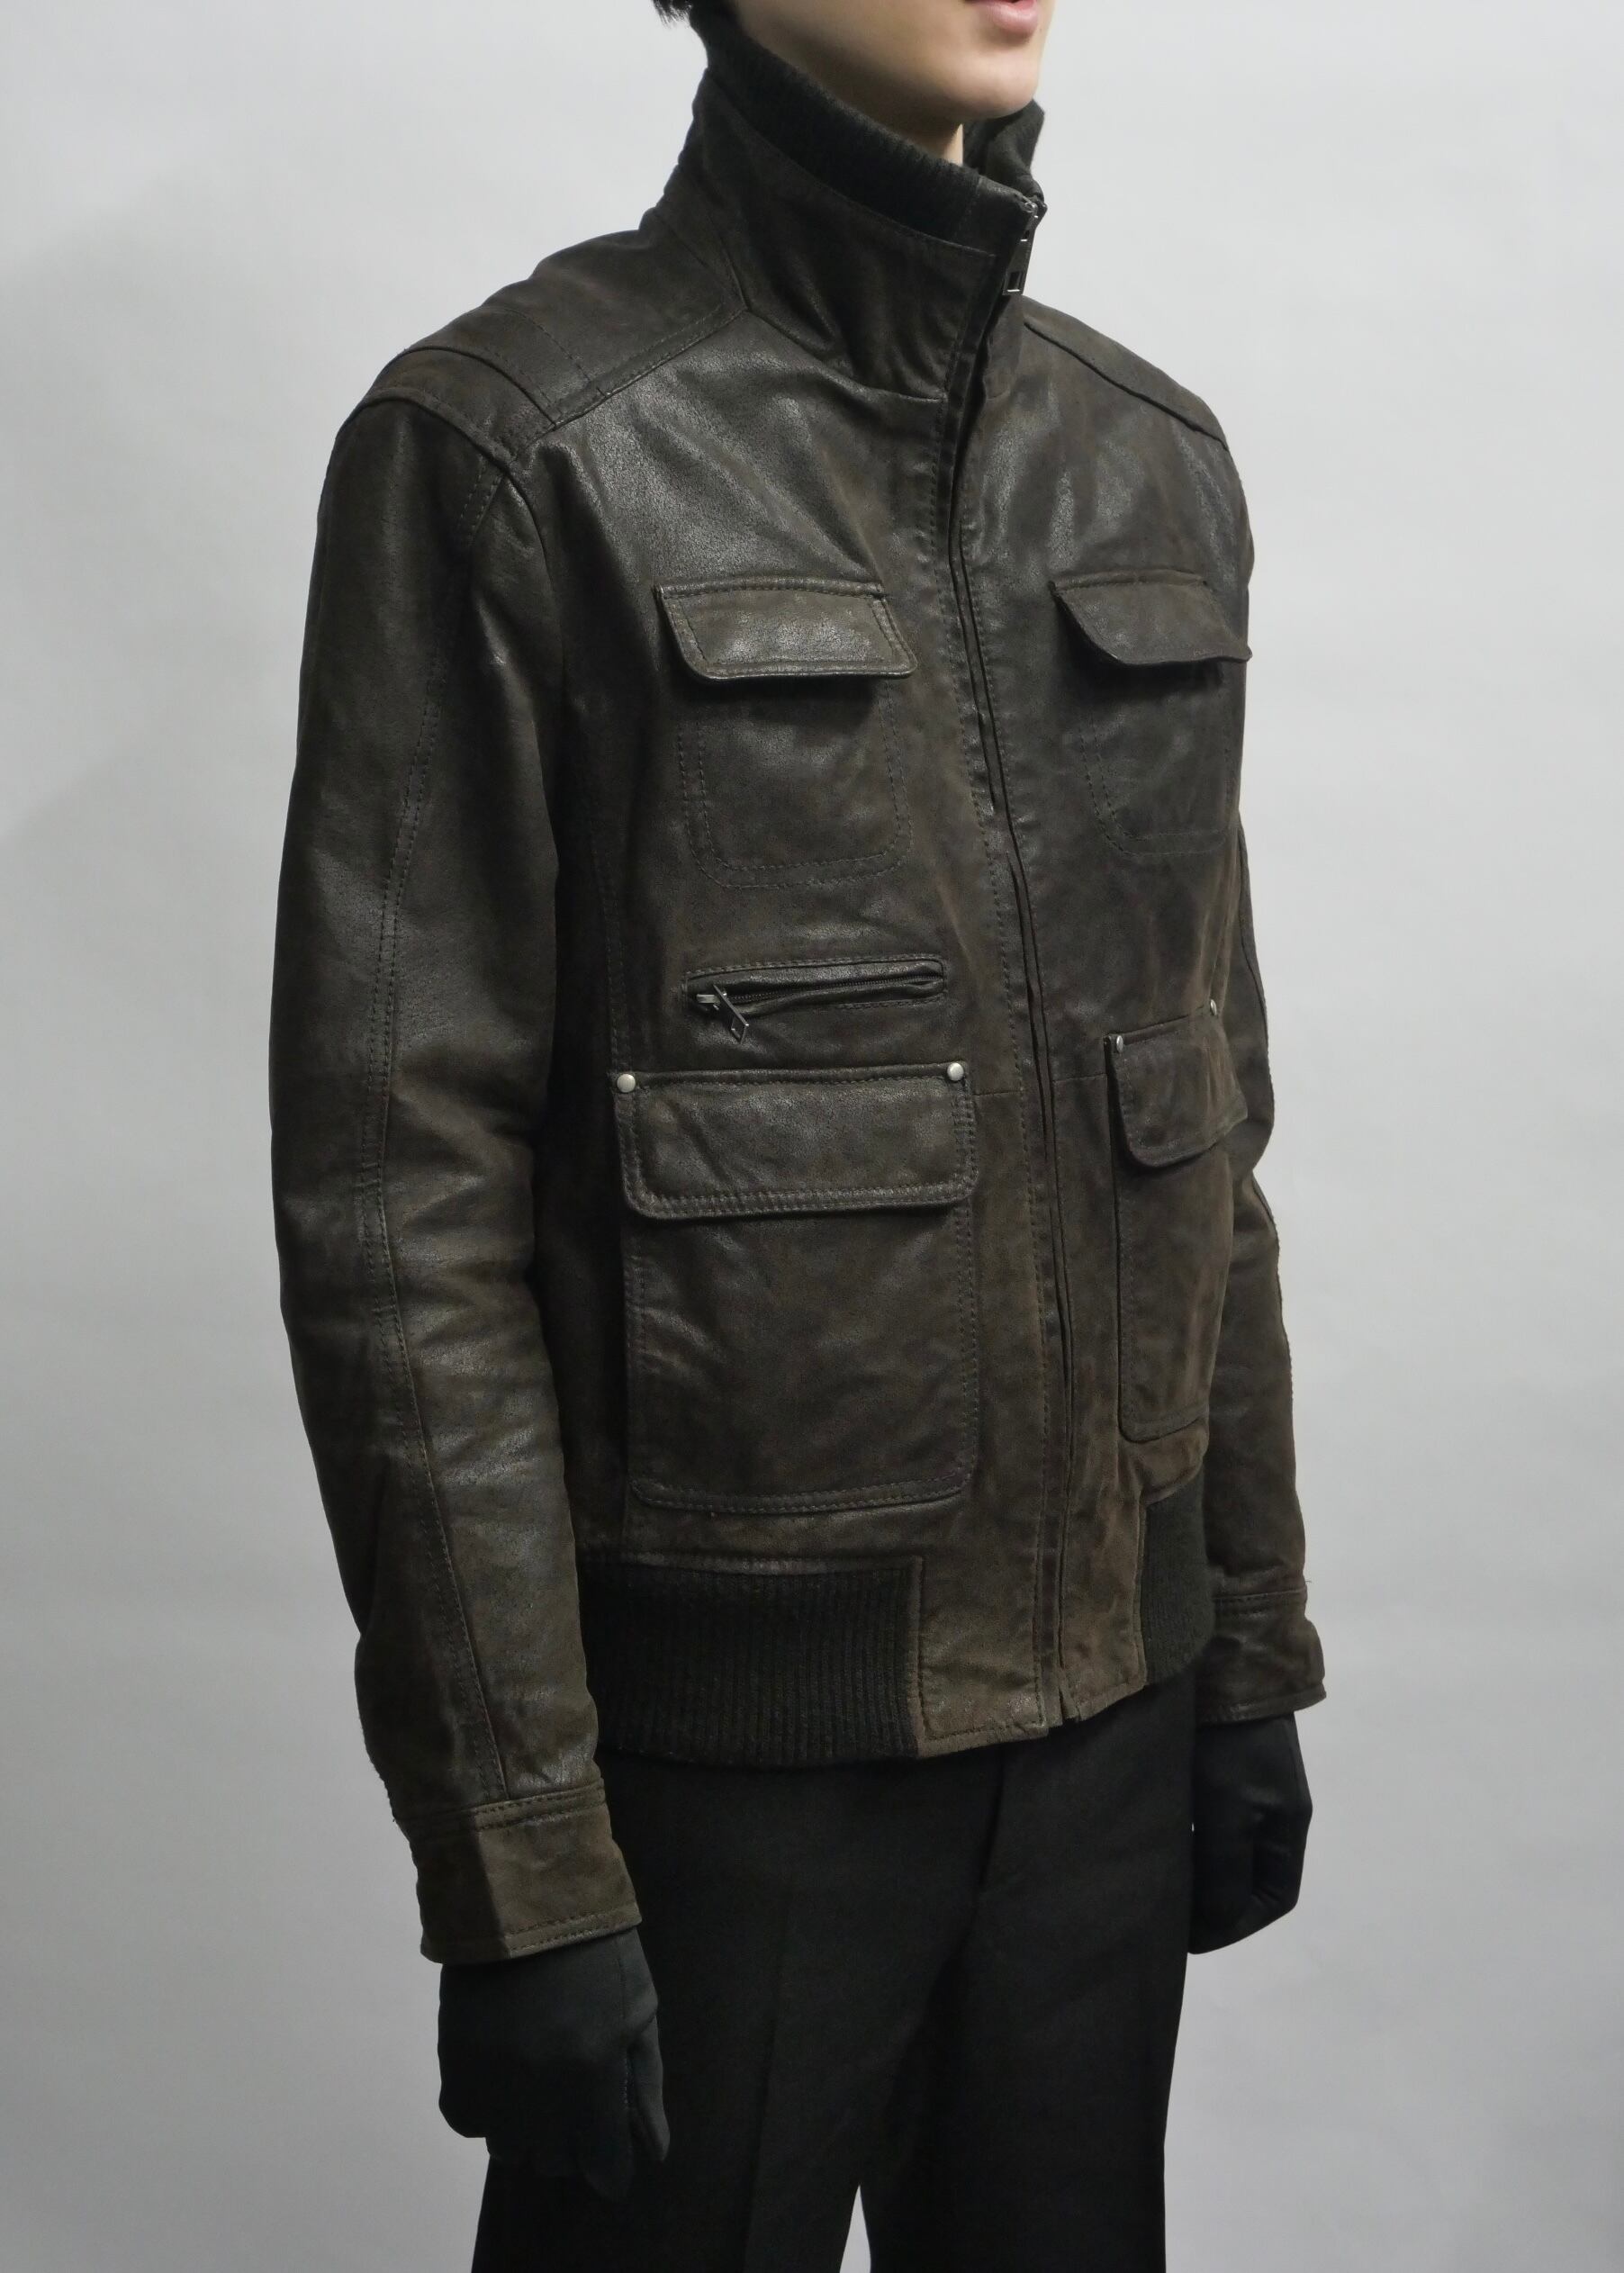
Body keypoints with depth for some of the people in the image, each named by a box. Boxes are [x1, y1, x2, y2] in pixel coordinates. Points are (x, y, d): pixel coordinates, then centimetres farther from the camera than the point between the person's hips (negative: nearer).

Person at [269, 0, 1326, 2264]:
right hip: (728, 1735, -5)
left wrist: (1257, 1650, 11)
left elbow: (1208, 1105, 11)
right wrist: (518, 1865, -13)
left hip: (1112, 1706, 5)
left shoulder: (1150, 459, 7)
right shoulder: (513, 445, -11)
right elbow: (401, 1204, -13)